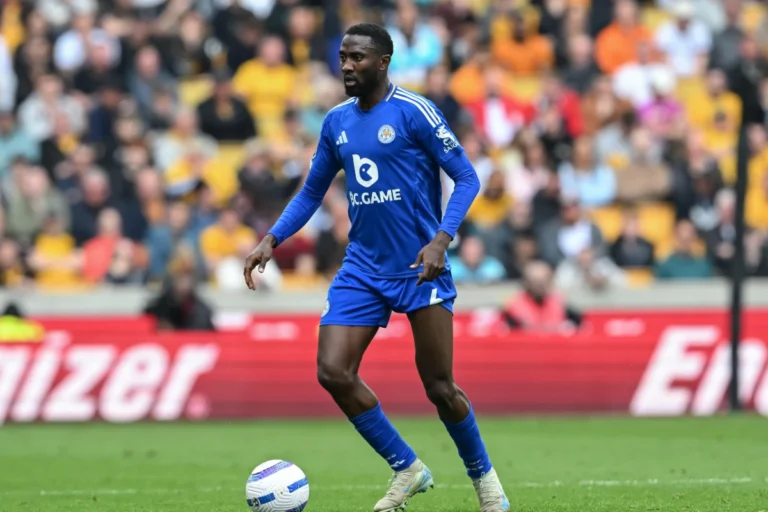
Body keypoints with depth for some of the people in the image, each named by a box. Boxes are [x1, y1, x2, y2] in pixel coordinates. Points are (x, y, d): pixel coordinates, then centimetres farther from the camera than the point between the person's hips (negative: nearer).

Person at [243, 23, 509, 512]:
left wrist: (442, 239, -21)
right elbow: (312, 193, 19)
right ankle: (407, 470, 8)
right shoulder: (337, 122, 8)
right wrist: (272, 240, 5)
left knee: (439, 387, -5)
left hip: (420, 268, -6)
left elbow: (467, 178, -9)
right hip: (363, 268, 6)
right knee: (333, 372, -9)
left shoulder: (414, 112, -10)